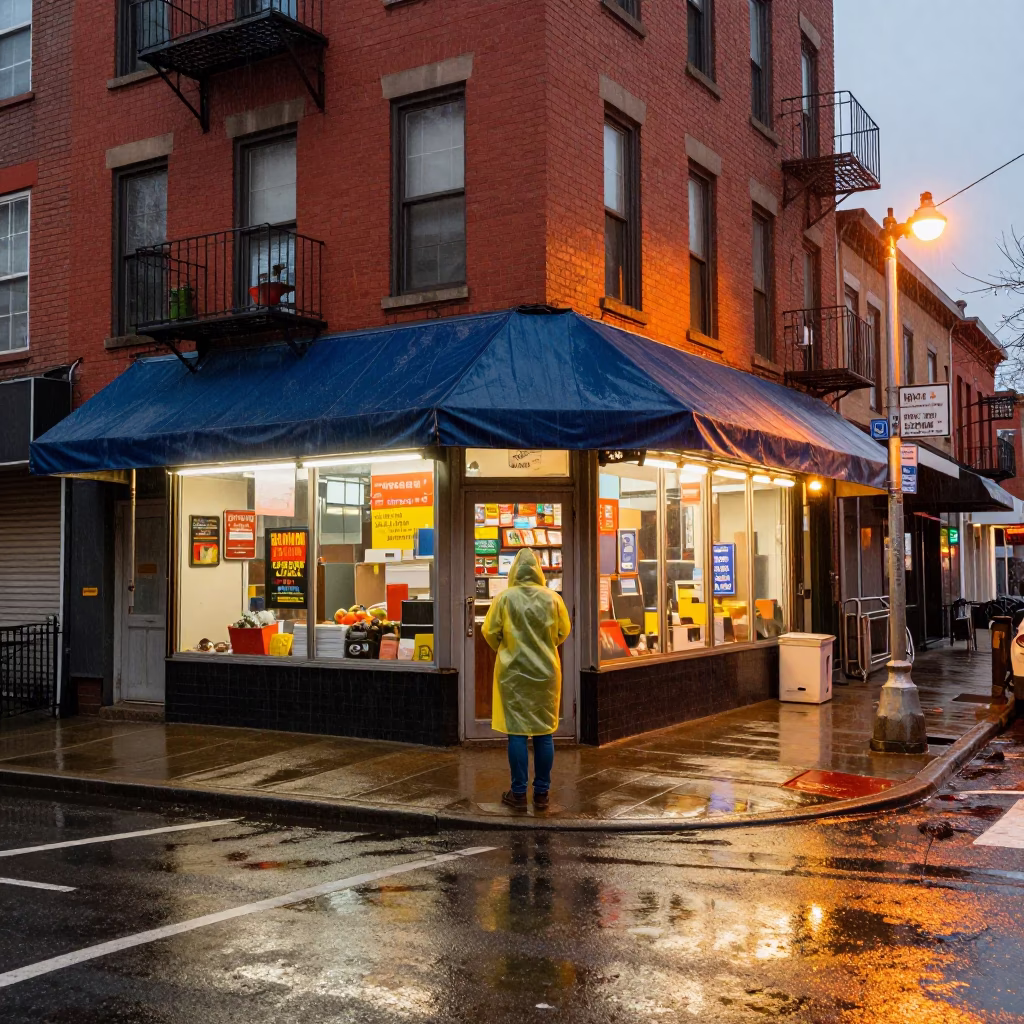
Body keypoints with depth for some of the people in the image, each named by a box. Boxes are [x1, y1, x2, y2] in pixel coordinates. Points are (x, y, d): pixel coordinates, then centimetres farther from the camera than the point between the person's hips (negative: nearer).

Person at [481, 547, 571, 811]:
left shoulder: (504, 598, -8)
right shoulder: (553, 599, -4)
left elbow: (490, 633, -3)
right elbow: (563, 633, 6)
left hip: (514, 672, -1)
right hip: (546, 672, 2)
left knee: (517, 732, 4)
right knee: (545, 732, 9)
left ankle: (518, 793, 8)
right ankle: (541, 793, 14)